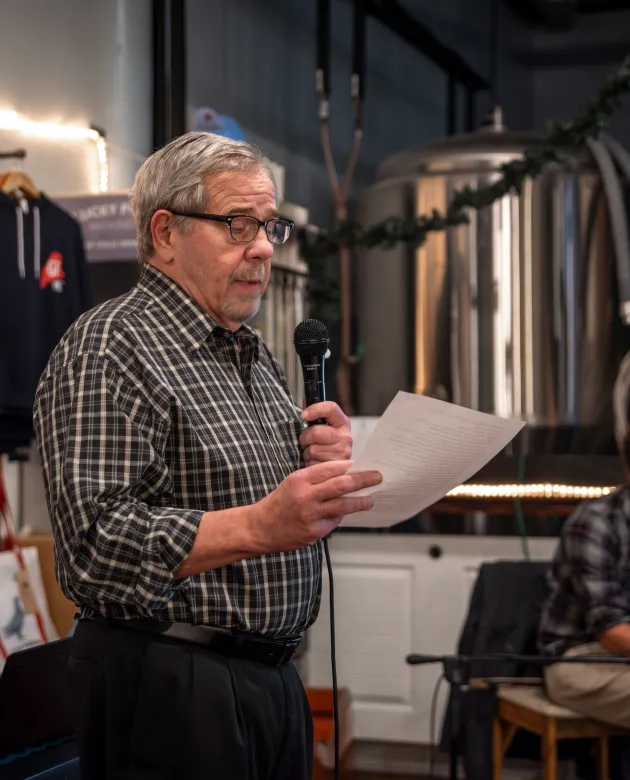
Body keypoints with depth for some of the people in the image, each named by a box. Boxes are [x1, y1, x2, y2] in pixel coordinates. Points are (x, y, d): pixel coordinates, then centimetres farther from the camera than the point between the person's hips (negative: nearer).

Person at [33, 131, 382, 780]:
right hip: (169, 690, -8)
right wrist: (258, 526, -30)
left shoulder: (255, 354, 15)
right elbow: (96, 544, -22)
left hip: (272, 679, 8)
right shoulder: (107, 350, -12)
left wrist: (328, 470, 1)